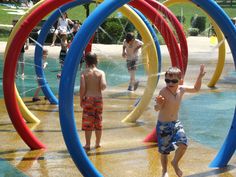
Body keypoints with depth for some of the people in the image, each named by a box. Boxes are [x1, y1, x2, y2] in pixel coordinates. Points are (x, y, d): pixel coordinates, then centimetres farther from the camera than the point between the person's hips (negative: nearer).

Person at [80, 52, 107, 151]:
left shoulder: (84, 73, -5)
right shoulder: (101, 72, -3)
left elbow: (82, 88, -12)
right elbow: (103, 86, -17)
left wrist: (81, 100, -1)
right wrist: (100, 88, 7)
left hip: (87, 98, -2)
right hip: (98, 98, 2)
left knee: (87, 122, 3)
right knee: (98, 122, 13)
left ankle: (87, 145, 4)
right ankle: (98, 143, 23)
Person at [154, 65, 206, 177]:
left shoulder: (181, 89, -4)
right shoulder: (163, 92, -21)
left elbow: (196, 89, 15)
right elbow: (157, 109, -26)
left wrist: (200, 77, 2)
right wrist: (158, 104, -48)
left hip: (176, 123, 4)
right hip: (163, 125, -4)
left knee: (183, 144, -15)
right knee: (164, 150, 5)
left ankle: (175, 163, 14)